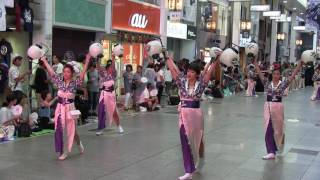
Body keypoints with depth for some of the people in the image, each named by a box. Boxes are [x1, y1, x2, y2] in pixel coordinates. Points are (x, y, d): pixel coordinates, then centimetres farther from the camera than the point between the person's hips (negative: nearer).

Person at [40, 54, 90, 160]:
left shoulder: (75, 83, -5)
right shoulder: (59, 81, 2)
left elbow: (82, 74, -15)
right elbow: (51, 72, 3)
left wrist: (87, 62, -21)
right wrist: (44, 60, 3)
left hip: (70, 108, -2)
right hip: (60, 107, 2)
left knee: (71, 130, 9)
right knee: (59, 130, -2)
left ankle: (79, 143, 38)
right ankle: (62, 151, 9)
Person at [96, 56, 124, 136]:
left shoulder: (113, 74, 1)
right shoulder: (103, 74, 1)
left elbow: (113, 67, -16)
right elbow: (99, 68, -14)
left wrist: (113, 59, -30)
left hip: (111, 94, 1)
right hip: (104, 94, -1)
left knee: (114, 111, 7)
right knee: (101, 112, -3)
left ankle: (118, 126, 26)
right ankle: (100, 129, 6)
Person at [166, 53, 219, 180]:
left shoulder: (201, 83, -3)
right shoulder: (182, 81, 0)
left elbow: (210, 70, -10)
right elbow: (172, 68, -2)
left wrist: (216, 59, -17)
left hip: (196, 113, -1)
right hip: (184, 114, 1)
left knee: (197, 139, 17)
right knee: (185, 142, 0)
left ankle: (200, 160, 44)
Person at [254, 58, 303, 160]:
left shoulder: (283, 84, 0)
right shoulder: (267, 83, 4)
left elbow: (293, 75, -5)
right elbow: (260, 73, 1)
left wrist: (300, 64, -10)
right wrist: (255, 62, -3)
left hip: (278, 107, -1)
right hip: (268, 107, 1)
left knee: (278, 129, 12)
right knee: (268, 130, -3)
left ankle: (279, 147, 39)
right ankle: (271, 152, 0)